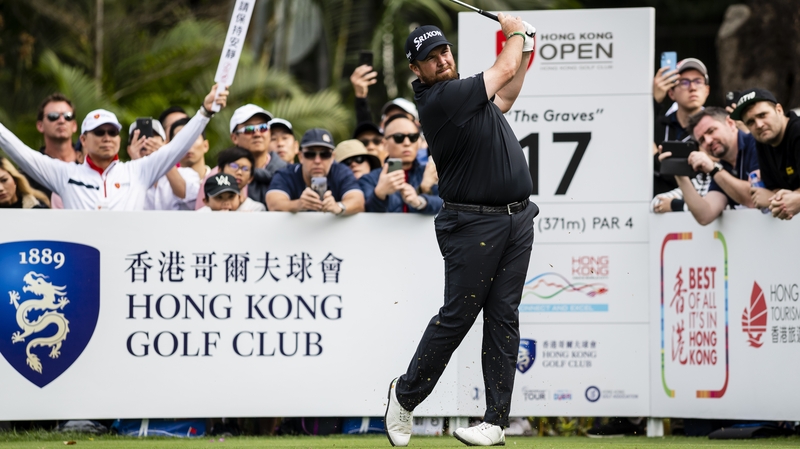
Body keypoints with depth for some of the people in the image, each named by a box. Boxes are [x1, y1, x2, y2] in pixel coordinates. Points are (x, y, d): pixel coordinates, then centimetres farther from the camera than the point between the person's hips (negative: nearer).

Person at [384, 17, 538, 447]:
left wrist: (525, 52, 27)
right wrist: (515, 32, 12)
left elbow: (503, 98, 35)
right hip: (474, 224, -8)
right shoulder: (439, 99, -15)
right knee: (457, 315, -4)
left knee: (503, 317, 3)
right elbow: (503, 70, -6)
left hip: (516, 219, 8)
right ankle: (406, 395, 16)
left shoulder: (460, 94, 13)